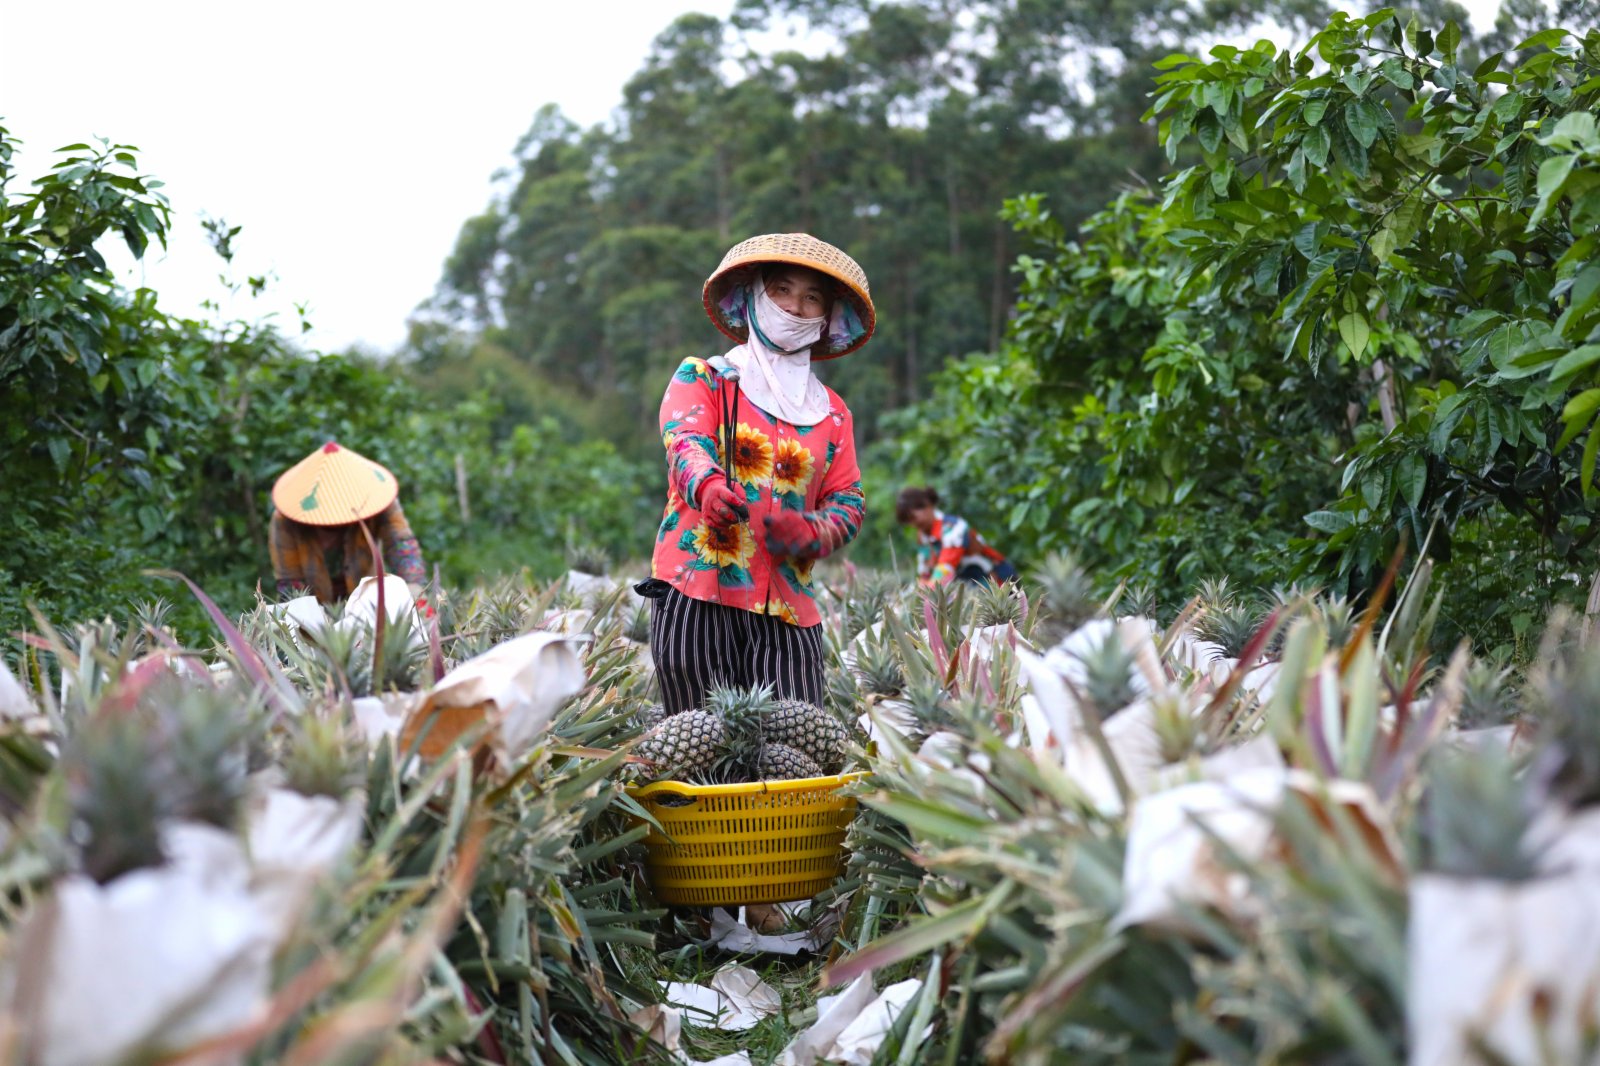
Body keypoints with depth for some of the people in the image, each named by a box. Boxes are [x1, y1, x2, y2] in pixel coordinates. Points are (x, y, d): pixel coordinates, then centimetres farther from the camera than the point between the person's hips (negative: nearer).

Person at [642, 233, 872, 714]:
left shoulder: (832, 412, 19)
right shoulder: (702, 378, 10)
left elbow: (848, 501, 12)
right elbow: (684, 440, -9)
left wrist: (810, 533, -12)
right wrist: (708, 486, -33)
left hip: (787, 607, 3)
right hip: (697, 592, -3)